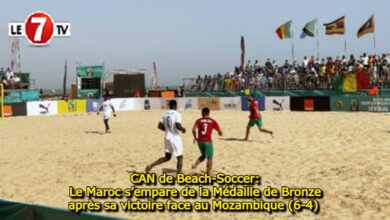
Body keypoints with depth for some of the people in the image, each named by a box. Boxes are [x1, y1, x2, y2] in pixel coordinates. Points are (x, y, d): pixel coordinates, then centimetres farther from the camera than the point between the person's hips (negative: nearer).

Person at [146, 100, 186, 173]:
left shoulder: (165, 114, 6)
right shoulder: (177, 114, -14)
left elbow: (159, 126, 7)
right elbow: (178, 126, -25)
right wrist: (183, 129, -4)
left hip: (167, 138, 7)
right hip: (175, 138, -7)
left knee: (167, 157, 18)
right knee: (180, 157, 6)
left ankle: (150, 166, 6)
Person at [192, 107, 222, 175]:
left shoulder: (199, 120, 4)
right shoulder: (213, 121, 3)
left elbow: (193, 129, -11)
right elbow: (220, 131, 0)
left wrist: (195, 137, 5)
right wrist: (220, 133, 24)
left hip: (200, 141, 3)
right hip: (208, 141, -3)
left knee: (203, 155, 24)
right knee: (209, 158, 5)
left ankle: (195, 165, 3)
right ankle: (208, 174, 3)